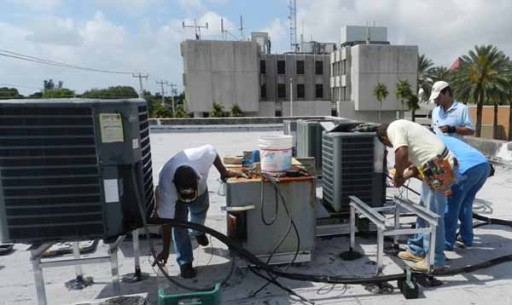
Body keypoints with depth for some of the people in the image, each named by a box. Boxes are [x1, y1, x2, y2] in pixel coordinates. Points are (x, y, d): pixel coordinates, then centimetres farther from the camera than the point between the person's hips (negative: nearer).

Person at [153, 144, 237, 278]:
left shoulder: (201, 156, -46)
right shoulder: (166, 188, -44)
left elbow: (212, 152, -20)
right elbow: (166, 222, -34)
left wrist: (223, 172, -10)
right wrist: (165, 250, -28)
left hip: (200, 188, 3)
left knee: (200, 211, 23)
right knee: (179, 226, -14)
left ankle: (198, 232, 55)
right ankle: (185, 262, 3)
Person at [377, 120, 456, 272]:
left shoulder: (394, 128, -6)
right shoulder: (403, 127, 23)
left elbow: (402, 154, -22)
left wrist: (398, 176, -8)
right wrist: (404, 176, 17)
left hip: (438, 169, -11)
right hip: (437, 167, 11)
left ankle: (435, 260, 10)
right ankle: (417, 250, 29)